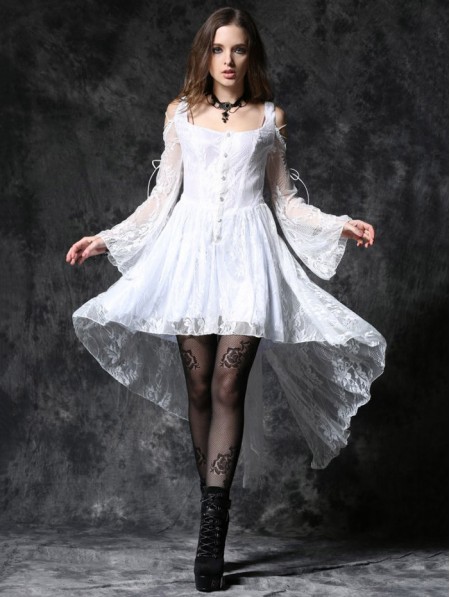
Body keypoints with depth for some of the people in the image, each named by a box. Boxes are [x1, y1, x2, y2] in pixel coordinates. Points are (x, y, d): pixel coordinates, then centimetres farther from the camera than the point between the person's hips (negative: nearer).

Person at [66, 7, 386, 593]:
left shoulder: (269, 118, 12)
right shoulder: (181, 113, 13)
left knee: (227, 385, -13)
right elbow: (163, 196, 16)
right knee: (198, 386, -4)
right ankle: (214, 517, 5)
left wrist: (339, 225, 3)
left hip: (248, 249, -1)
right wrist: (107, 238, 11)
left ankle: (212, 522, -17)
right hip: (189, 248, 1)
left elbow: (284, 199, 16)